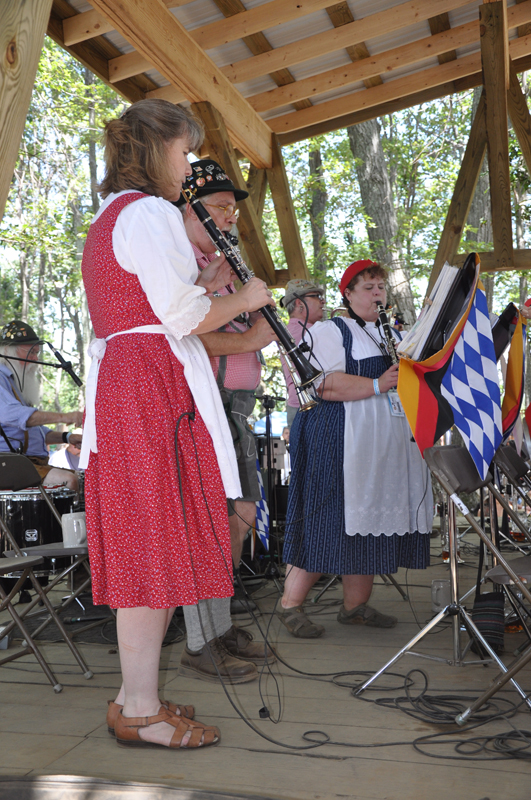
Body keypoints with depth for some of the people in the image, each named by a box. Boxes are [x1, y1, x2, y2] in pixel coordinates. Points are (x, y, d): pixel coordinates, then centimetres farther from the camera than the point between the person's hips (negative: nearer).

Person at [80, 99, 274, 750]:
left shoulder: (108, 219, 25)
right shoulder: (151, 213, -9)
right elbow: (182, 318, -14)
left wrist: (204, 284, 22)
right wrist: (241, 300, 2)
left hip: (118, 383, 10)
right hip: (153, 387, -10)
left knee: (142, 543, 11)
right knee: (155, 544, -6)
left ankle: (133, 698, 19)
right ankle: (141, 712, 3)